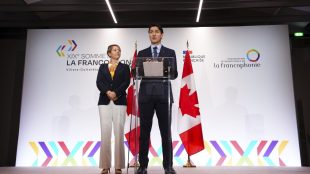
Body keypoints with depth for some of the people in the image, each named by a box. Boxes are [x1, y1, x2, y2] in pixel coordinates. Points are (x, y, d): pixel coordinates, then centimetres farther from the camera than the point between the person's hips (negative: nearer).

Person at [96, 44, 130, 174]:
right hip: (104, 102, 1)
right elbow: (98, 82, 2)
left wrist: (116, 93, -15)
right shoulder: (102, 67, 16)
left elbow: (126, 82, -1)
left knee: (119, 133, -3)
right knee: (105, 133, -2)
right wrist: (107, 92, -15)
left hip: (119, 102, -1)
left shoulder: (125, 67, 13)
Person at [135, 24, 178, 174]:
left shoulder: (170, 53, 11)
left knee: (166, 132, 1)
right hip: (146, 95, 1)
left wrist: (165, 70, -17)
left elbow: (174, 74, 3)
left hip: (163, 95, -1)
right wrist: (140, 70, -14)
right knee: (144, 132, 3)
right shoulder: (142, 53, 15)